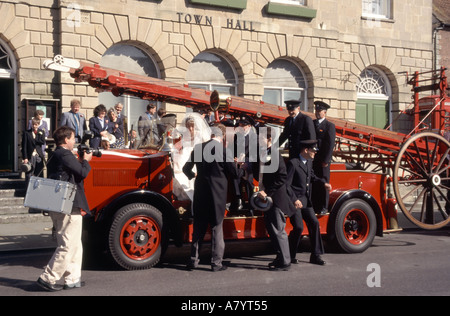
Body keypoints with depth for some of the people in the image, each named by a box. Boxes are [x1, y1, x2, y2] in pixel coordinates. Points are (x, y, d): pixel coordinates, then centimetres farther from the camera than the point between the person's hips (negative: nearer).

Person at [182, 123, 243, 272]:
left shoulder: (198, 148, 2)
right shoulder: (224, 150, -11)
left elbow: (186, 168, 10)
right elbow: (234, 173, -6)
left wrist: (193, 175, 31)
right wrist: (243, 169, 16)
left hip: (200, 193, 4)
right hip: (218, 195, -4)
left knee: (198, 227, 12)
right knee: (217, 228, 6)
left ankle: (193, 260, 15)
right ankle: (216, 262, 8)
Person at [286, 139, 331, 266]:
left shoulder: (309, 162, 10)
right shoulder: (293, 163, -15)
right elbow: (287, 184, -17)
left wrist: (323, 183, 16)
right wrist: (294, 200, -22)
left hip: (306, 200, 8)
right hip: (294, 200, -8)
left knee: (314, 223, 2)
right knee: (298, 227, -12)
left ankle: (315, 256, 11)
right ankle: (290, 256, 6)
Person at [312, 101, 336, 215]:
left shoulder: (330, 126, -3)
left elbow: (331, 144, -8)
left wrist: (326, 160, -13)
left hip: (323, 160, -5)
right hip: (312, 159, 5)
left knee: (323, 183, -1)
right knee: (312, 183, 7)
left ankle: (323, 208, 4)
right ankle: (314, 206, 14)